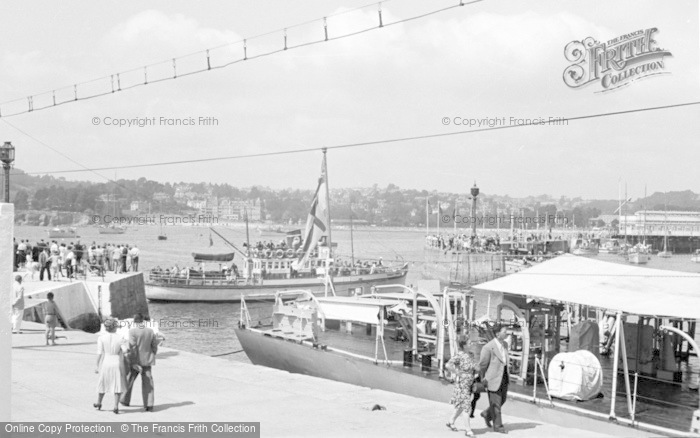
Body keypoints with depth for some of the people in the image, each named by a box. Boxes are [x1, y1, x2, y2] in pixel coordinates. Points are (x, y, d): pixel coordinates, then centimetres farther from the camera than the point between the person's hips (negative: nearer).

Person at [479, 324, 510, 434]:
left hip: (504, 376, 8)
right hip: (493, 378, -8)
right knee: (495, 402, 3)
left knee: (502, 399, 16)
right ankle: (497, 425, 15)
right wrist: (483, 379, 1)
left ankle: (487, 414, 37)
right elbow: (482, 365, -11)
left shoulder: (505, 344, 3)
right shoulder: (488, 347, -22)